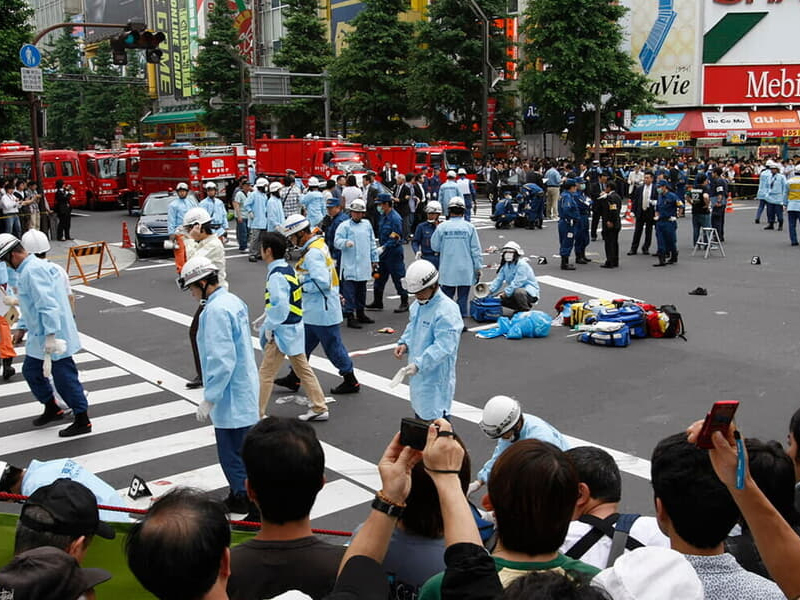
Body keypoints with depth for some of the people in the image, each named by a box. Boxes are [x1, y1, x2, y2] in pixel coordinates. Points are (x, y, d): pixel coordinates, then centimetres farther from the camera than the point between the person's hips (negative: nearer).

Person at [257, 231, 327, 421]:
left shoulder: (277, 275, -21)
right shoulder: (288, 269, 8)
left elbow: (280, 306, -29)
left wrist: (269, 327, -17)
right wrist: (267, 318, 17)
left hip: (282, 332, -10)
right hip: (295, 329, 10)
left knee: (266, 373, 1)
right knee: (303, 369, 16)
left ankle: (257, 413, 10)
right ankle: (319, 408, 21)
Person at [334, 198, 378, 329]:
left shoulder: (367, 224, 13)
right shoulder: (345, 226, -4)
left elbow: (372, 243, 20)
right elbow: (336, 241, -13)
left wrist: (374, 259, 19)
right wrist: (346, 242, -33)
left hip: (364, 265, 6)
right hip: (349, 266, -6)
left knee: (362, 290, 15)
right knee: (349, 290, -6)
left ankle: (360, 313, 27)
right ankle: (350, 316, -3)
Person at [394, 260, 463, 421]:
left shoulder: (447, 310, -22)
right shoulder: (417, 305, 7)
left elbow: (444, 345, -27)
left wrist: (419, 364, -33)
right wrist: (404, 343, 2)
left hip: (436, 376, -9)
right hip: (419, 373, 9)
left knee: (434, 418, -6)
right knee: (420, 412, 22)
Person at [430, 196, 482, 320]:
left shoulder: (442, 227, -5)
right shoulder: (469, 227, -5)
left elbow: (434, 246, 4)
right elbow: (475, 250, -2)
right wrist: (477, 268, 5)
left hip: (447, 271, 0)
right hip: (465, 271, 0)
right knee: (463, 298, 7)